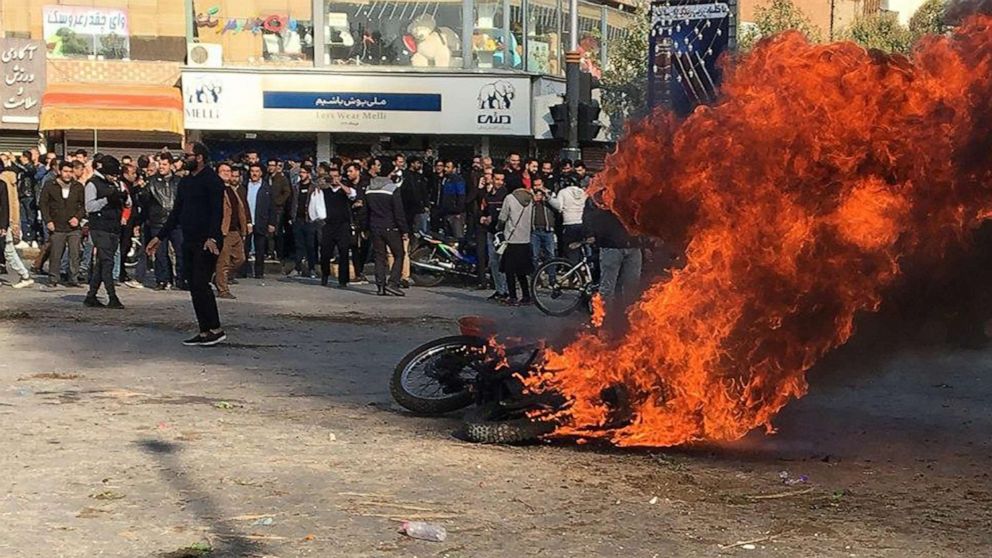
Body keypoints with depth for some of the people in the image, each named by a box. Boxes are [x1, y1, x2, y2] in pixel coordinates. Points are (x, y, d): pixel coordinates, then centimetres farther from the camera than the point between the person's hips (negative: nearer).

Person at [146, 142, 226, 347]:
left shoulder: (212, 180, -9)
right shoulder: (185, 182, 17)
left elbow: (217, 212, -18)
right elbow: (176, 213, 23)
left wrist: (212, 238, -31)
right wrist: (160, 237, 21)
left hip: (206, 243, -9)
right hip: (189, 242, 9)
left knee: (201, 284, -14)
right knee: (194, 287, 7)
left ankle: (216, 330, -7)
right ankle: (204, 332, 11)